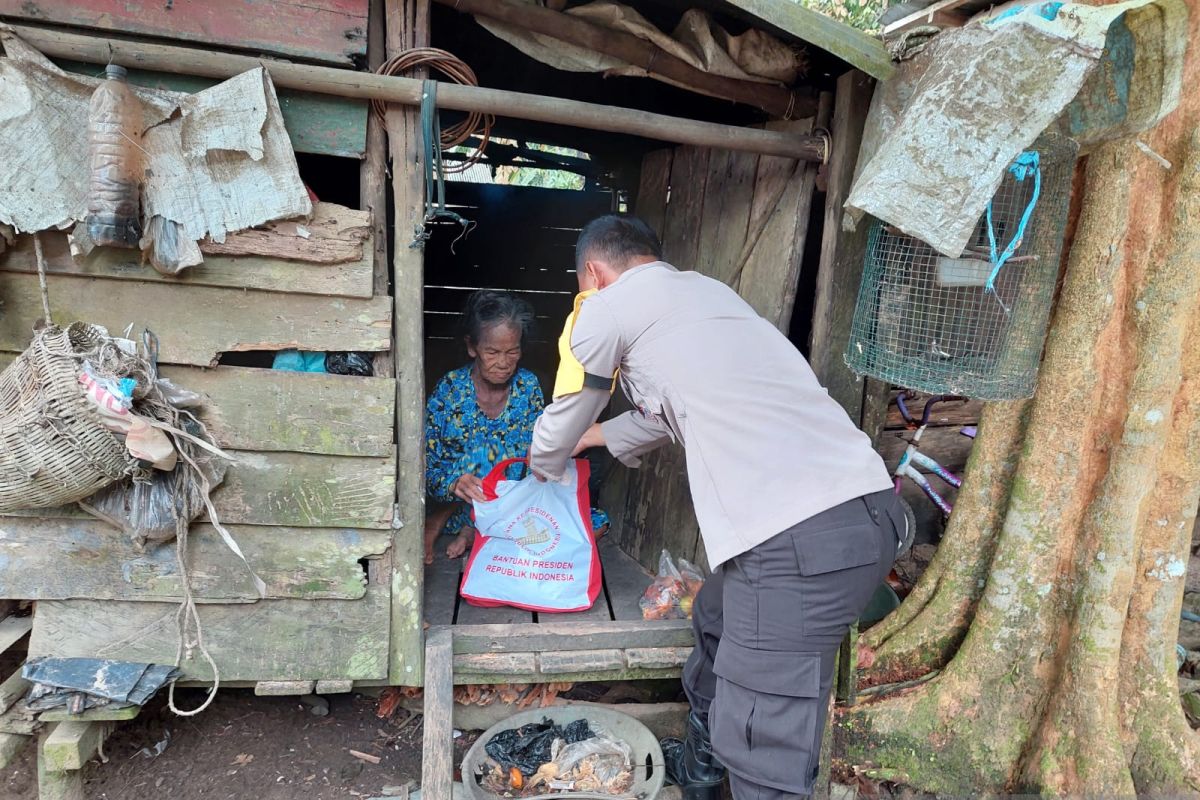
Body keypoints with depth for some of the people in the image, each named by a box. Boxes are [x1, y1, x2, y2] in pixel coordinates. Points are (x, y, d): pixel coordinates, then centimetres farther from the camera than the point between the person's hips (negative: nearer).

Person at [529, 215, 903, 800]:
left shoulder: (609, 306, 3)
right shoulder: (702, 290, 26)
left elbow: (559, 429, 18)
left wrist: (544, 467, 40)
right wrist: (598, 436, 55)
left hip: (799, 536, -10)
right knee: (717, 624, 30)